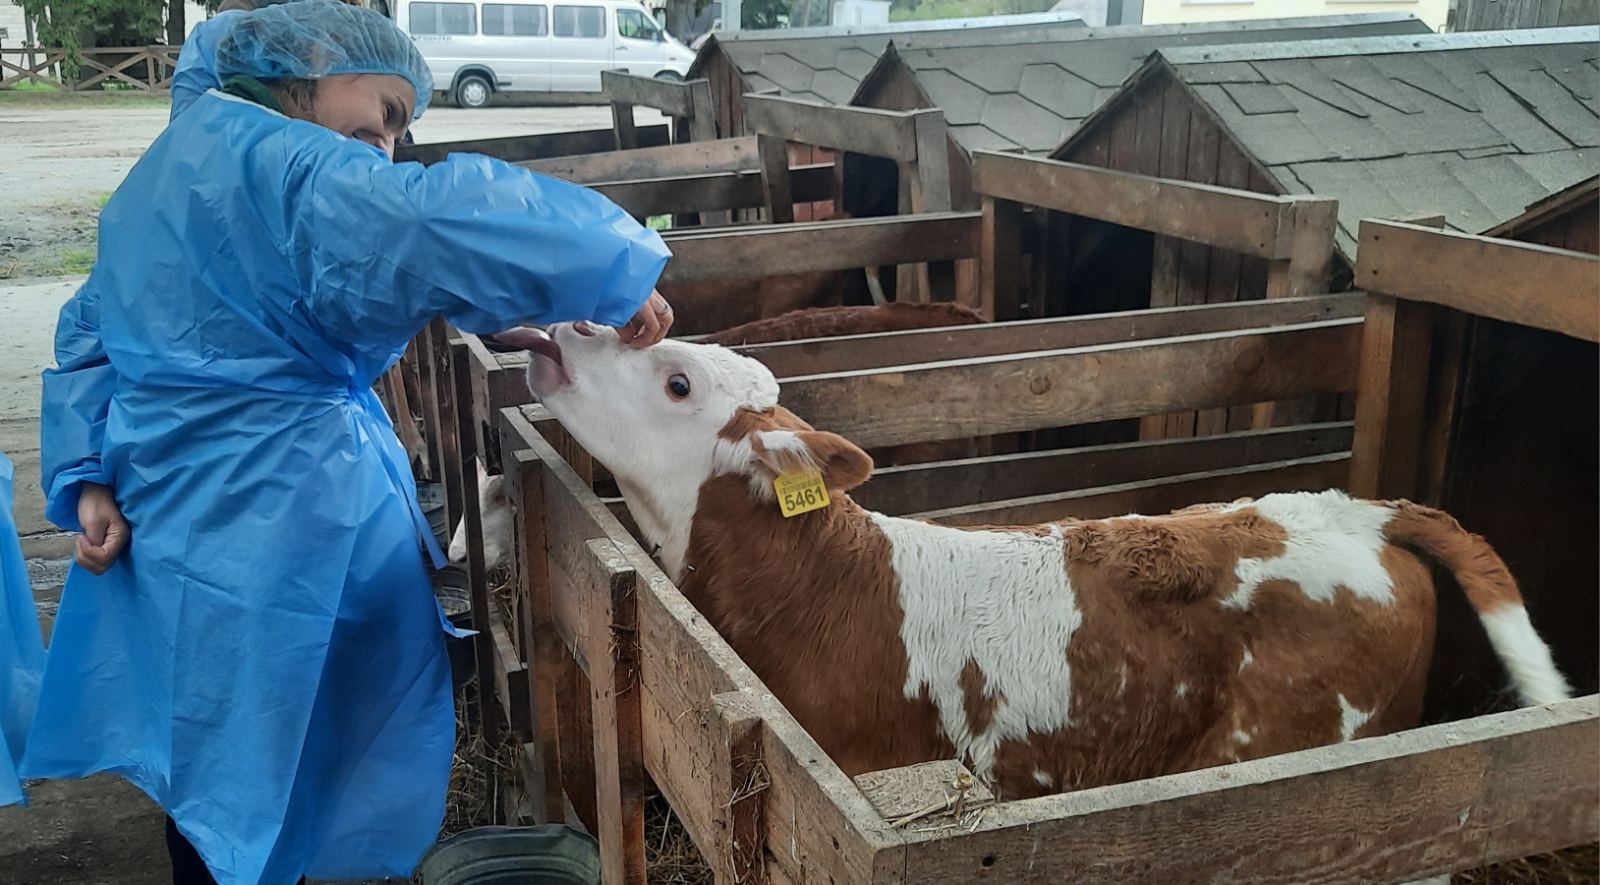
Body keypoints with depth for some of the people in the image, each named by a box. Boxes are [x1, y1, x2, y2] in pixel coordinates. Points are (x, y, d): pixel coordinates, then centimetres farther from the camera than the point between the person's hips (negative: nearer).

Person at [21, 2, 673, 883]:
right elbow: (446, 220, -31)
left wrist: (91, 479, 12)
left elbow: (89, 338, 18)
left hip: (169, 520, 9)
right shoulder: (278, 164, -17)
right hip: (277, 537, -9)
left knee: (217, 788, 20)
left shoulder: (168, 169, 16)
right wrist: (620, 273, -23)